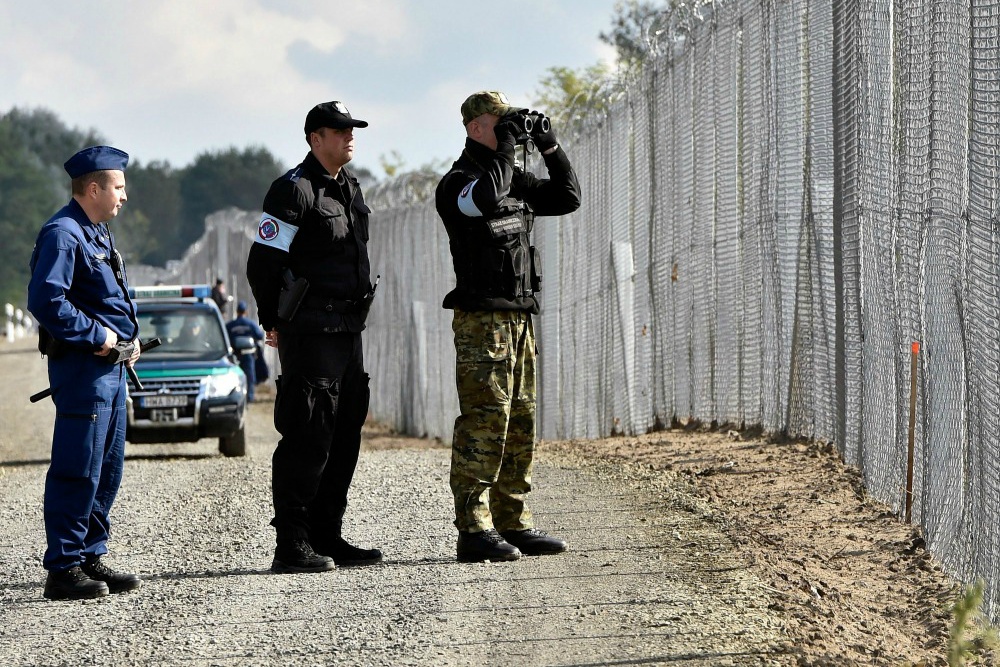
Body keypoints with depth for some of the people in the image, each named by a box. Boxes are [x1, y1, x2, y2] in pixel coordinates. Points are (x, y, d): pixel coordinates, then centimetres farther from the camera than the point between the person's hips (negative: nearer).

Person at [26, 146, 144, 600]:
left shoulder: (98, 233, 17)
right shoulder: (62, 233, -14)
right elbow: (46, 300, -24)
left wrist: (126, 338, 11)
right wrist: (95, 335, -19)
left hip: (110, 366, 10)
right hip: (81, 369, -10)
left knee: (107, 469, 14)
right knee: (78, 472, -8)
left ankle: (90, 559, 21)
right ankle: (63, 570, -5)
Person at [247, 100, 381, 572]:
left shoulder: (350, 188, 16)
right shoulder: (294, 190, -11)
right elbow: (262, 261, -12)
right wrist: (274, 322, -5)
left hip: (347, 332, 9)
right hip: (310, 334, -9)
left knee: (344, 437, 11)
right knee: (307, 439, -9)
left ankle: (327, 537, 18)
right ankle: (291, 547, -7)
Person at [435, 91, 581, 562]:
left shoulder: (515, 180, 18)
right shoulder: (458, 182, -7)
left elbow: (567, 199, 20)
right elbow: (482, 199, -29)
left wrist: (550, 149, 10)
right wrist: (505, 148, -18)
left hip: (519, 317, 9)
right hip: (481, 317, -9)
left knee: (520, 422, 9)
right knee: (484, 421, -12)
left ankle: (514, 523, 14)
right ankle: (474, 530, -13)